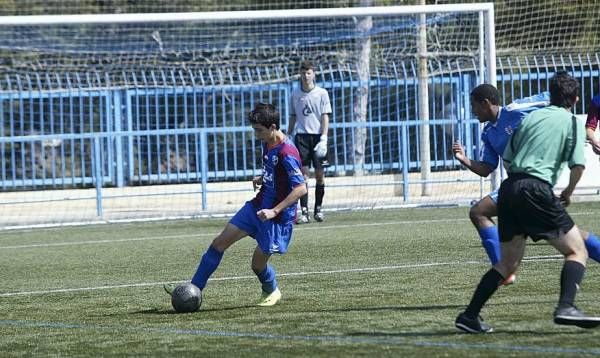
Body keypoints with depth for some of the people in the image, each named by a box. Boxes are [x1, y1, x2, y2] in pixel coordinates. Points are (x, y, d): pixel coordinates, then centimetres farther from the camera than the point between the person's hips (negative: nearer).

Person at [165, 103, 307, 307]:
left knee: (258, 264, 2)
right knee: (220, 242, 2)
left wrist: (274, 211, -31)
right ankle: (194, 289, 7)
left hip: (278, 216, -9)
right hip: (258, 205, 9)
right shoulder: (267, 143, 3)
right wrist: (261, 179, 6)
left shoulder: (287, 153, -25)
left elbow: (301, 188, -28)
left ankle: (272, 292, 34)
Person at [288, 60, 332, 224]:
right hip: (301, 135, 1)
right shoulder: (295, 93, 8)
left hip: (317, 135, -1)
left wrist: (324, 139, -12)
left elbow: (325, 117, -2)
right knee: (303, 173, -7)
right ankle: (304, 212, -9)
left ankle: (318, 209, 16)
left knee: (320, 174, 2)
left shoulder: (322, 93, 1)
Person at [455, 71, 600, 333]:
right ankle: (565, 307, -21)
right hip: (536, 191, -6)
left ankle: (469, 316, 11)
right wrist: (568, 194, 11)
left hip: (509, 188, 6)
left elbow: (507, 158, 20)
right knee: (576, 250, 0)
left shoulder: (531, 117, 21)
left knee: (509, 262, 16)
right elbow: (578, 164, -5)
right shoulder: (573, 123, 6)